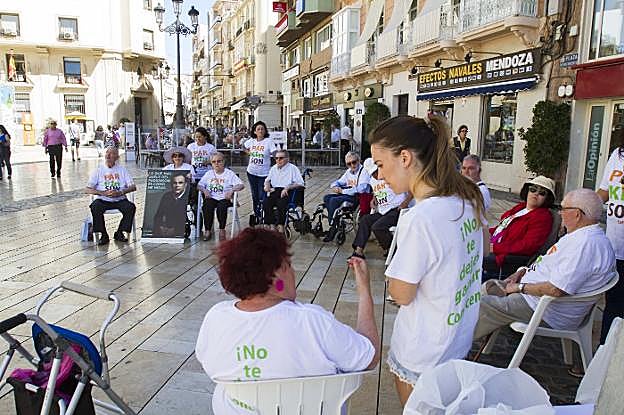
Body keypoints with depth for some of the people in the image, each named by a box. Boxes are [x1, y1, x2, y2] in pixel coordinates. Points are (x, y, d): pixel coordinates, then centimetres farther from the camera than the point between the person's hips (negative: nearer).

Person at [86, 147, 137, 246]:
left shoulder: (122, 170, 12)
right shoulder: (98, 171, 10)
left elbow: (133, 187, 3)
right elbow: (88, 189, 3)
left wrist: (120, 192, -14)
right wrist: (103, 193, -14)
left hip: (119, 200, 0)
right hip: (103, 200, 0)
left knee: (131, 207, -28)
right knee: (95, 207, -31)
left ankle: (119, 233, -9)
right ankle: (104, 235, -16)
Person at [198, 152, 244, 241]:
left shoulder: (229, 174, 7)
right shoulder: (209, 173, 18)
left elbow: (241, 185, -4)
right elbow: (199, 185, 13)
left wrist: (231, 190, -21)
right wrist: (204, 190, -9)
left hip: (224, 198, -2)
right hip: (211, 198, 2)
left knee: (221, 206, -35)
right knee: (207, 206, -31)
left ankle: (222, 230, -21)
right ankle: (208, 230, -20)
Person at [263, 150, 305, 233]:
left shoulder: (293, 168, 5)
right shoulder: (273, 168, 25)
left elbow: (300, 183, -5)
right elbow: (267, 180, 36)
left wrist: (287, 188, -16)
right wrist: (267, 185, 12)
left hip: (286, 192, -5)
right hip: (274, 191, 5)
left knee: (281, 203, -35)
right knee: (266, 202, -26)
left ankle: (280, 226, -30)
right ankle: (271, 225, -26)